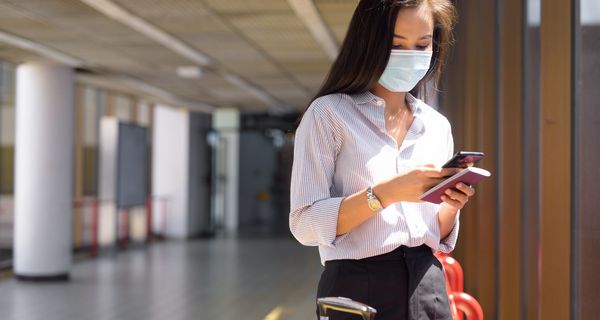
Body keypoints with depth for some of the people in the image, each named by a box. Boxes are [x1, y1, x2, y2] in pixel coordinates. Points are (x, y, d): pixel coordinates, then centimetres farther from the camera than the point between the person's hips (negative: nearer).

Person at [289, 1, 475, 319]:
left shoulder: (437, 126, 10)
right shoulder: (329, 113, -6)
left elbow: (439, 238, 13)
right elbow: (306, 225, -14)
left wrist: (451, 206, -7)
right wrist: (384, 193, -24)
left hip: (428, 288, 5)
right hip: (359, 288, -4)